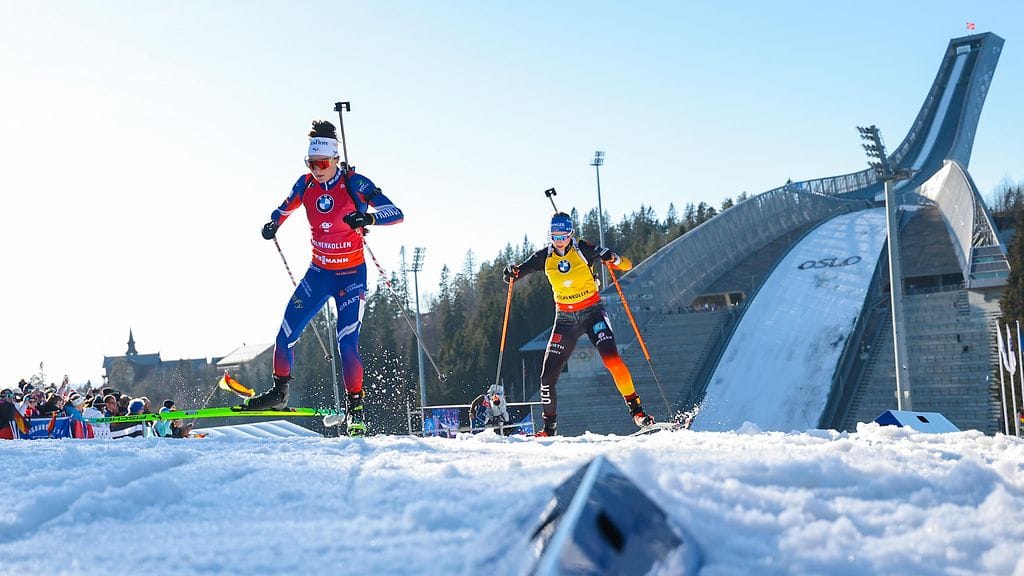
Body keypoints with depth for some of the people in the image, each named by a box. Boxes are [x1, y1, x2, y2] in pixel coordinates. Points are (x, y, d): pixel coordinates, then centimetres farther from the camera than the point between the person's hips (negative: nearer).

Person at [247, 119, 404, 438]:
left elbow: (397, 214, -22)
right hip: (318, 271, 5)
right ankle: (279, 392, 16)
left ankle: (356, 408, -4)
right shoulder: (306, 184, -2)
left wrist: (368, 217, -40)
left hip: (351, 275, -5)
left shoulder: (354, 183, -16)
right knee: (287, 331, -3)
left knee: (347, 342, -14)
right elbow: (286, 207, 20)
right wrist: (273, 223, -1)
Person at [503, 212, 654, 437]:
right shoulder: (544, 257, 0)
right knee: (548, 375, -2)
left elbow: (627, 265, -13)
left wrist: (613, 258, -36)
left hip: (592, 312, -3)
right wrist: (512, 271, -22)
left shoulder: (583, 250, -10)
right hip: (565, 318, 3)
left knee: (611, 358, -26)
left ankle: (636, 409, -15)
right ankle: (549, 428, 14)